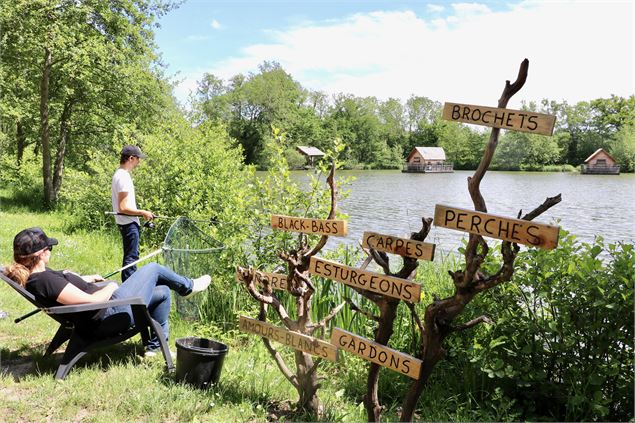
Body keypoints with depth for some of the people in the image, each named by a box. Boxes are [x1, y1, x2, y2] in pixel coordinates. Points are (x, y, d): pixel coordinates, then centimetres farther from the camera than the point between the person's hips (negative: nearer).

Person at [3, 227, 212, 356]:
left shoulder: (32, 277, 1)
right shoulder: (46, 280, -29)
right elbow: (91, 301, -31)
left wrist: (88, 278, 23)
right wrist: (112, 287, -13)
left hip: (103, 316, 10)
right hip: (111, 314, -10)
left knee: (163, 292, 18)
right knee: (153, 268, 3)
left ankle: (155, 346, 28)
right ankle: (188, 286, 31)